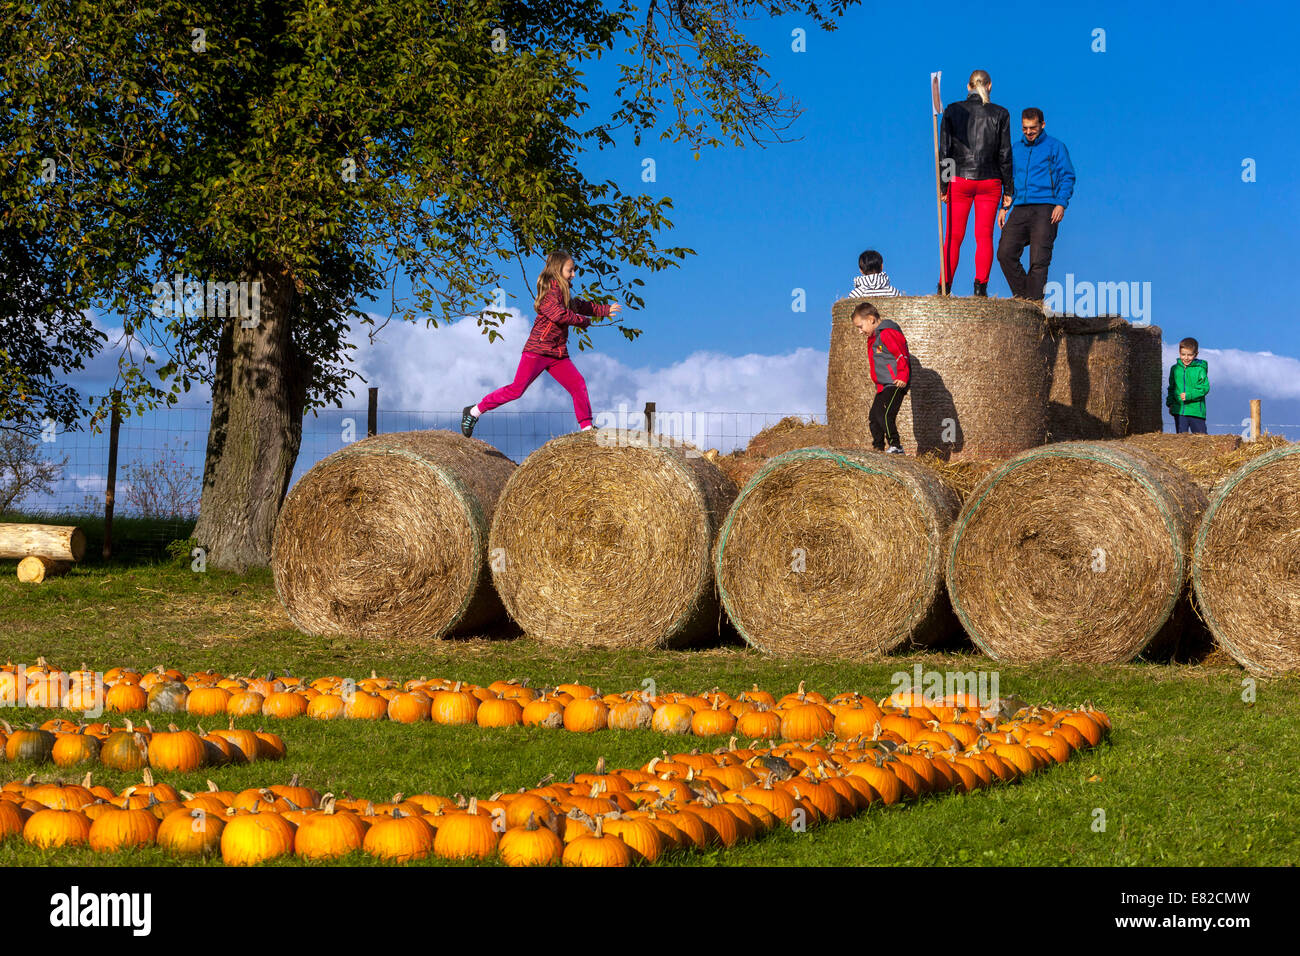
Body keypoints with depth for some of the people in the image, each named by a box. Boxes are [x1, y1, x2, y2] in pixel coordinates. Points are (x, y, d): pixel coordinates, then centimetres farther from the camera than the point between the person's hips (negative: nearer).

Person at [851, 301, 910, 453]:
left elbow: (901, 355, -18)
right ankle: (878, 447, 15)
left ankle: (895, 446, -15)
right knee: (873, 417, 8)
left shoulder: (888, 333, -12)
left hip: (894, 385, -11)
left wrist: (902, 378, -24)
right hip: (882, 387, 11)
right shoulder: (874, 337, 21)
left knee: (884, 415, -19)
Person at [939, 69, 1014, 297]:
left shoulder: (952, 111, 1)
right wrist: (1008, 189, 6)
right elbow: (1005, 154, 1)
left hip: (959, 180, 0)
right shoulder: (1000, 114, 1)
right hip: (989, 182, 0)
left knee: (954, 237, 5)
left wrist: (942, 185, 2)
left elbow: (944, 151, -1)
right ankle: (981, 285, -6)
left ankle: (944, 287, -1)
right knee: (984, 237, 3)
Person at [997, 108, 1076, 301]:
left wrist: (1061, 204, -11)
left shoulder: (1055, 147, 7)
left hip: (1045, 209, -4)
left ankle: (1034, 299, -5)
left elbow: (1067, 177, 2)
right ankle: (1021, 294, 2)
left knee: (1039, 260, -11)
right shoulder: (1015, 148, 20)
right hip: (1020, 209, 5)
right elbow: (1008, 178, 26)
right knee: (1005, 253, -9)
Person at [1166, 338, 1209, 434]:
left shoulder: (1200, 369, -5)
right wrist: (1170, 403, 8)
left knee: (1200, 436, 0)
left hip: (1196, 411, -4)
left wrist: (1189, 395, -19)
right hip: (1179, 410, 4)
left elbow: (1205, 388, -9)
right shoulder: (1175, 368, 8)